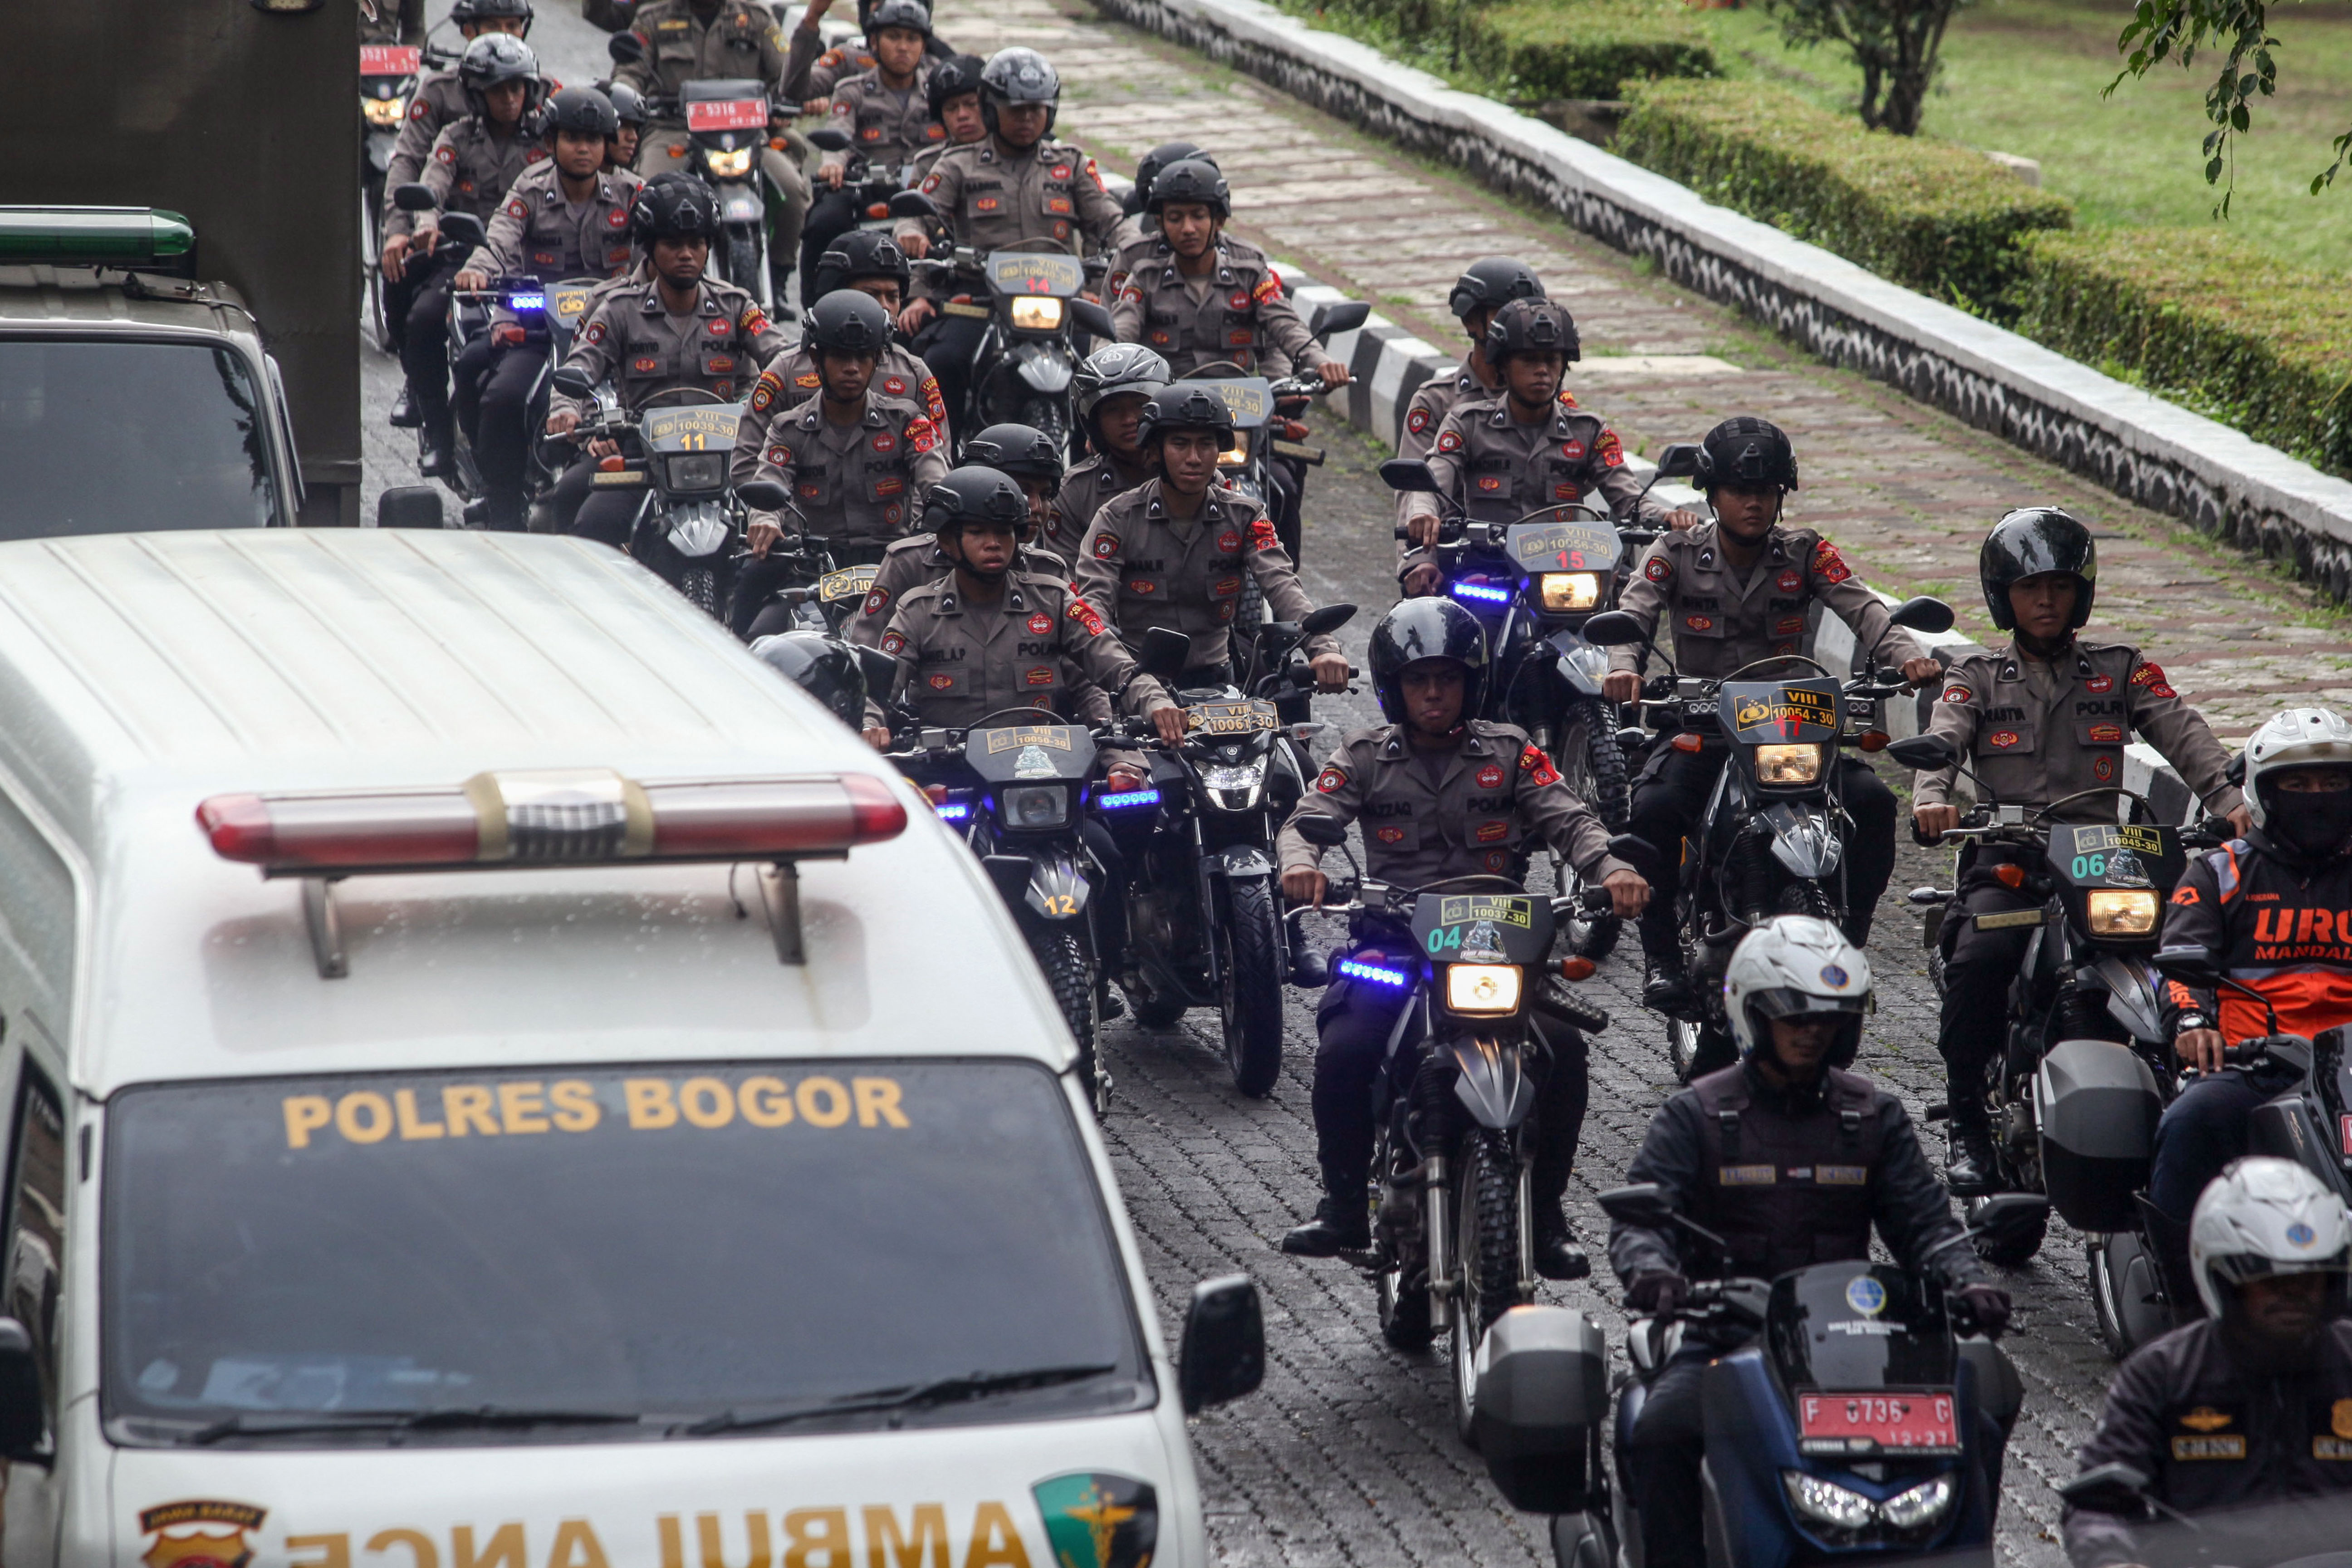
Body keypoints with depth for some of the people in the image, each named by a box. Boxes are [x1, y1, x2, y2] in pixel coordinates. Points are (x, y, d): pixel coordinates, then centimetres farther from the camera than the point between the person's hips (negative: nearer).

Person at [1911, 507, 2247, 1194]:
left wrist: (2230, 799, -19)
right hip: (2005, 859, -1)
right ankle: (1968, 1126, -17)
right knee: (1977, 963, -30)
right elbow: (1943, 740, -2)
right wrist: (1932, 798, -27)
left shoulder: (2122, 670, 18)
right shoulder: (1976, 676, 17)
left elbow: (2180, 732, 1)